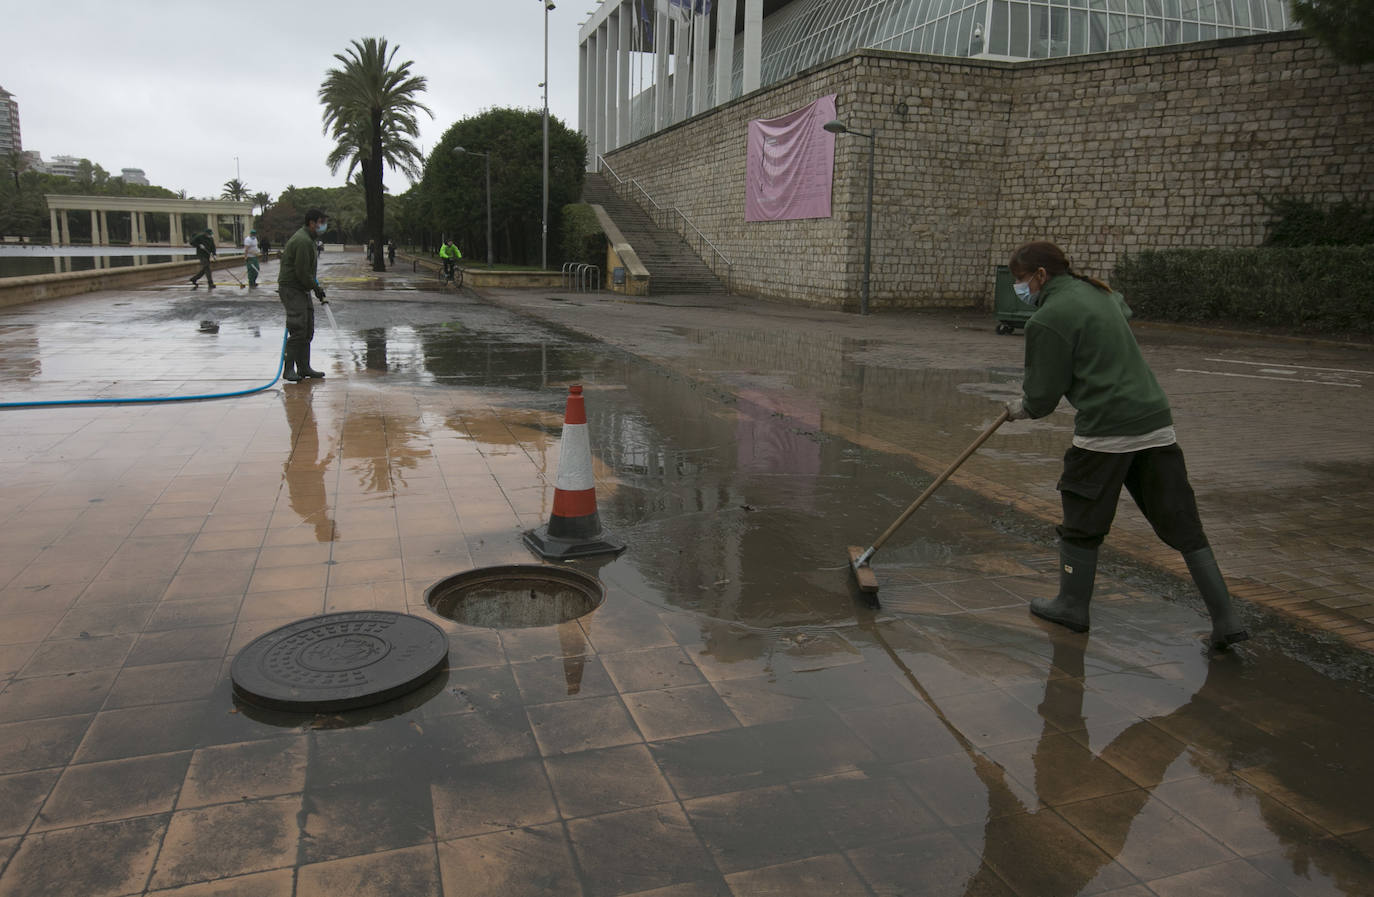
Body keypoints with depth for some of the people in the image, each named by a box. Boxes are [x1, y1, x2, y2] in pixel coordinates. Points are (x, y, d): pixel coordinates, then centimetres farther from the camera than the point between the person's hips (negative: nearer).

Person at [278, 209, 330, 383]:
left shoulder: (309, 239, 15)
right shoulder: (303, 241, -19)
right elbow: (302, 273, -21)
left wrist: (316, 285, 14)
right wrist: (317, 288, -11)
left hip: (302, 290, 11)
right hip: (291, 288, -11)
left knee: (308, 330, 11)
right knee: (298, 330, -13)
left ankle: (304, 367, 17)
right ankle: (288, 369, -8)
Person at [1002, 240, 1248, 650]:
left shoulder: (1048, 318, -9)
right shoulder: (1099, 294, 17)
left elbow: (1045, 394, -8)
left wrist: (1022, 408, 16)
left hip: (1105, 432, -7)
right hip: (1155, 424, 8)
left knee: (1082, 523, 12)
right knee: (1183, 527, 9)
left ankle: (1072, 605, 26)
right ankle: (1225, 620, 10)